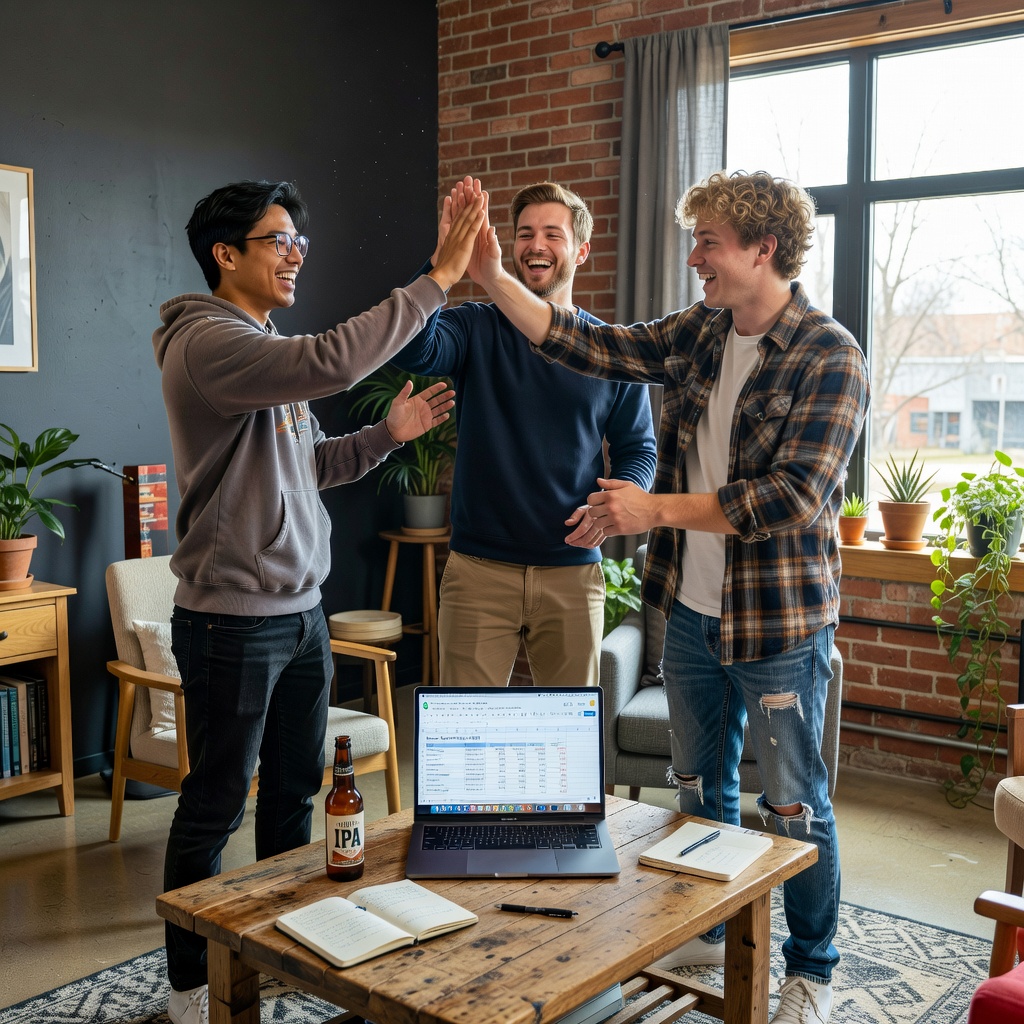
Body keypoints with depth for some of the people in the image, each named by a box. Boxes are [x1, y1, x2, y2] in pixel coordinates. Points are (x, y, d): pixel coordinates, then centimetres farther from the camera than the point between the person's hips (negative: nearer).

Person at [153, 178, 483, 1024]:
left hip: (300, 608, 9)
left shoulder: (269, 348, 13)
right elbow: (333, 363, -34)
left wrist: (386, 434, 1)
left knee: (296, 788, 19)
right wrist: (438, 279, -28)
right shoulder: (205, 342, -17)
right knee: (216, 804, 5)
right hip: (233, 617, -9)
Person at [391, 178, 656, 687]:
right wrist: (444, 257, -33)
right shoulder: (477, 328, 1)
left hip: (573, 572, 2)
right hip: (479, 569, -1)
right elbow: (411, 350, -20)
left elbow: (638, 448, 11)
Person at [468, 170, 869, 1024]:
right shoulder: (700, 333, 4)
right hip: (692, 608, 7)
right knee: (700, 785, 20)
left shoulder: (829, 358, -16)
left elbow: (794, 497, -24)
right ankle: (712, 931, 42)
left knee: (794, 804, 8)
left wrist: (655, 509, -25)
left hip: (779, 619, -6)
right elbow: (586, 346, 4)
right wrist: (493, 277, -4)